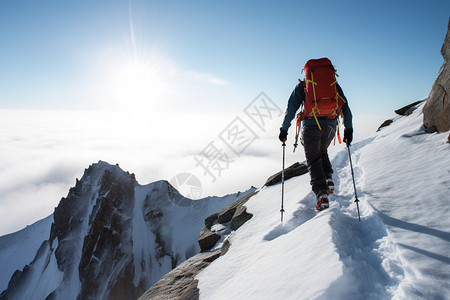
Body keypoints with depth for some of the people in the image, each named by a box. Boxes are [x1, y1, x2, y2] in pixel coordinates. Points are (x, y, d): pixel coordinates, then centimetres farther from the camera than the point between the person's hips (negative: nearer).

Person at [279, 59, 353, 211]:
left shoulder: (302, 85, 10)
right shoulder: (333, 84, 17)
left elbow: (291, 108, 1)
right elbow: (345, 107, 12)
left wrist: (284, 129, 4)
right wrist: (348, 129, 15)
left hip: (311, 125, -3)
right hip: (330, 125, 3)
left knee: (313, 160, 4)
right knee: (322, 151, 29)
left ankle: (322, 194, -10)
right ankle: (328, 180, 13)